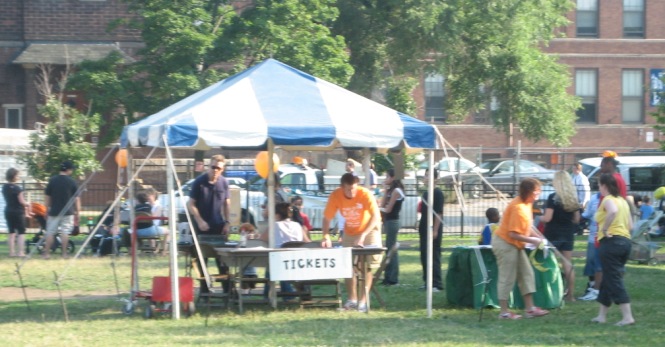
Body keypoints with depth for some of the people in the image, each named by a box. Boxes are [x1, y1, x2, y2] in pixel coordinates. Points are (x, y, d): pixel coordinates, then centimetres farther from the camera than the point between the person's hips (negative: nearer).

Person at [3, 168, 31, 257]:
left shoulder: (4, 187, 5)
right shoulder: (17, 188, -17)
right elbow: (22, 201, -16)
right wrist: (28, 204, 5)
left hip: (8, 211, 7)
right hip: (18, 212, -7)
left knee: (11, 232, 11)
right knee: (21, 232, 1)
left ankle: (12, 252, 10)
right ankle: (20, 252, -4)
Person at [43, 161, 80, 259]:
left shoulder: (52, 180, -1)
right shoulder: (71, 182, -5)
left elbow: (47, 196, 3)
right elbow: (76, 198, -3)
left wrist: (48, 207, 15)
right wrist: (77, 211, 4)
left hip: (54, 211, 1)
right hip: (67, 211, -1)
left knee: (50, 232, 7)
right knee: (65, 232, 3)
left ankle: (46, 253, 8)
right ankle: (64, 253, 2)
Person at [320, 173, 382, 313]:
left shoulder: (365, 194, -29)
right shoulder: (335, 196, -21)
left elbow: (376, 217, -34)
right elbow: (327, 218, -17)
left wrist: (363, 235, -45)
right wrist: (326, 236, -33)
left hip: (369, 230, -3)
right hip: (349, 233, 3)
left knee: (367, 267, -8)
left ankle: (363, 300, -8)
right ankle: (352, 299, 11)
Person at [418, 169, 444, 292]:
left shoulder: (437, 193, -10)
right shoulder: (425, 193, 15)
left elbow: (439, 213, -16)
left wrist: (435, 230, -20)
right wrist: (420, 225, 17)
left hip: (433, 230, -9)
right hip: (424, 229, 9)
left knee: (434, 256, -9)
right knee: (424, 255, 10)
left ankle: (437, 284, -7)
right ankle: (427, 282, 17)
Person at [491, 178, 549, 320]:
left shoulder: (527, 204, 6)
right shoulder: (518, 208, -25)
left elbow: (526, 226, 17)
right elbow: (513, 234, -26)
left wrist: (538, 238, 4)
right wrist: (532, 240, -18)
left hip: (516, 245, 10)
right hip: (505, 243, -10)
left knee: (527, 274, 9)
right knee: (507, 278, -4)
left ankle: (529, 308, 12)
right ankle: (504, 312, 3)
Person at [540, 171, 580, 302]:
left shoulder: (553, 197, -13)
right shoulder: (573, 198, 5)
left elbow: (547, 218, -16)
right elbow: (576, 219, 10)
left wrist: (538, 218, 4)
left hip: (553, 235, -5)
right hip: (568, 235, 5)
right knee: (568, 264, 8)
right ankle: (570, 294, 9)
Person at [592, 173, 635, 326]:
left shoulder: (608, 200, -8)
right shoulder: (622, 201, 17)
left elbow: (613, 211, -33)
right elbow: (630, 225, 15)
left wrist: (605, 229, -23)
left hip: (611, 242, -9)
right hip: (625, 241, 9)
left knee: (614, 280, -7)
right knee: (608, 280, 17)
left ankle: (627, 317, -14)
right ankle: (602, 315, 22)